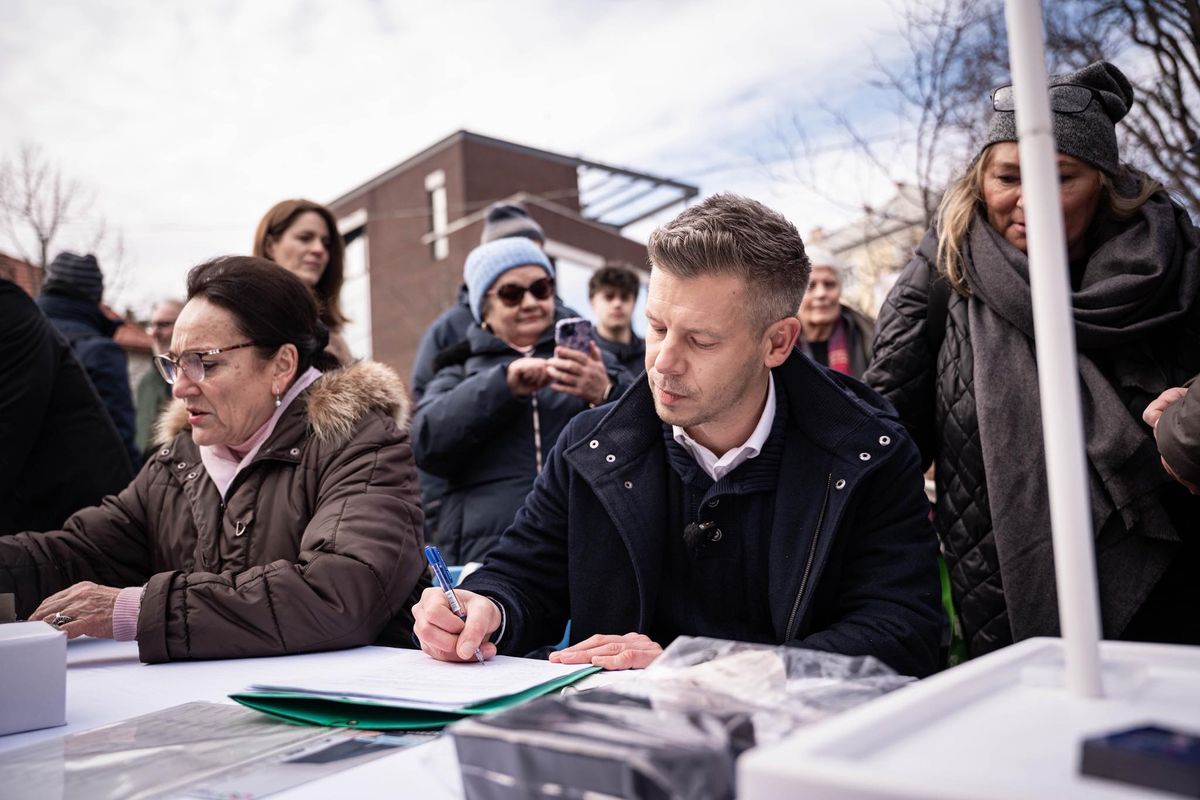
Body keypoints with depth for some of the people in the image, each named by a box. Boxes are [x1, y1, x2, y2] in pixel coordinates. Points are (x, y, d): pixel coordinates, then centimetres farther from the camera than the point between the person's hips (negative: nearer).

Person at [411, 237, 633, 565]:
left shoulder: (584, 356, 18)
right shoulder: (461, 370, 18)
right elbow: (426, 441, -1)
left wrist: (607, 394, -16)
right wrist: (503, 386, -12)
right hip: (487, 548, 0)